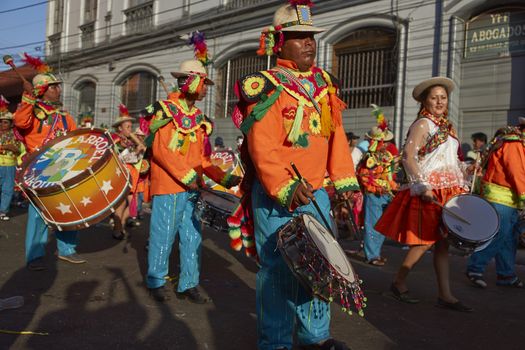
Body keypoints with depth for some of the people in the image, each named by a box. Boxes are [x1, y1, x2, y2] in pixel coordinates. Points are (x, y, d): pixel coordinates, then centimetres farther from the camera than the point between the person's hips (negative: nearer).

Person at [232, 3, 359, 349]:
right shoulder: (267, 85, -7)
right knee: (279, 269, 0)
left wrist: (346, 181, 4)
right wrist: (285, 188, -25)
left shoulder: (325, 83, 14)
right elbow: (262, 145, -17)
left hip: (316, 193, 7)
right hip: (276, 197, -6)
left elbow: (336, 135, 12)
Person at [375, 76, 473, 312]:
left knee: (443, 242, 6)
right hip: (429, 193, -8)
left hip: (447, 192, 8)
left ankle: (445, 295, 10)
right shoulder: (423, 124, -7)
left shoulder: (447, 126, 18)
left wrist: (461, 185, 16)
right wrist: (423, 187, -27)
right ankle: (398, 283, 11)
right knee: (426, 241, -5)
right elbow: (408, 158, -18)